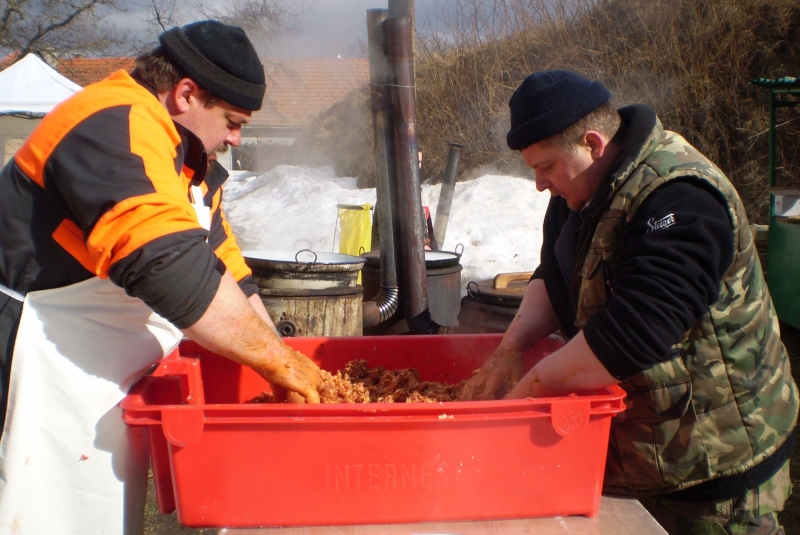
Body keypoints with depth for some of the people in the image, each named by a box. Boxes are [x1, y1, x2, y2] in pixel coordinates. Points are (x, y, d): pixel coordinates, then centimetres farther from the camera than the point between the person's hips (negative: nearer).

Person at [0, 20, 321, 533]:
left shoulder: (181, 156, 13)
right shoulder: (119, 129, -19)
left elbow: (226, 272, 11)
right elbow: (170, 267, -31)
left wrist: (283, 367, 4)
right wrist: (279, 359, -23)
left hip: (106, 385, 10)